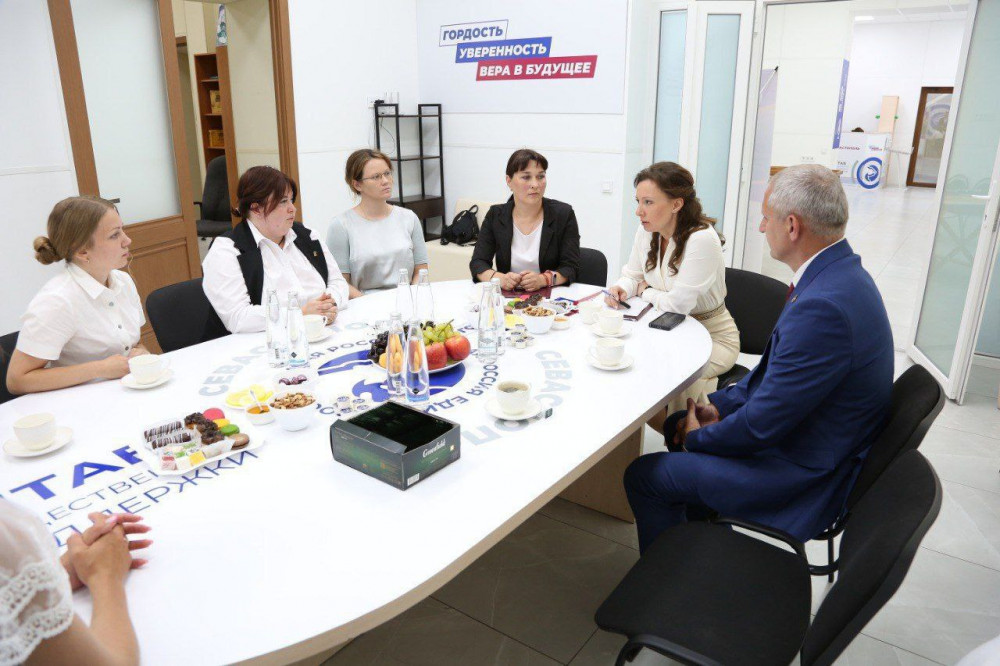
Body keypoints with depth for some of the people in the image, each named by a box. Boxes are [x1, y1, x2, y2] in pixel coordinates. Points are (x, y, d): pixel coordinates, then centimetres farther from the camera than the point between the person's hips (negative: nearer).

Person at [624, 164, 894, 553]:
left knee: (643, 475, -6)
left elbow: (762, 425, -27)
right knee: (677, 424, 20)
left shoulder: (823, 306, -33)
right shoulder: (840, 273, 1)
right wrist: (720, 405, 4)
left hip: (804, 477, -10)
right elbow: (775, 366, 12)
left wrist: (698, 436, -9)